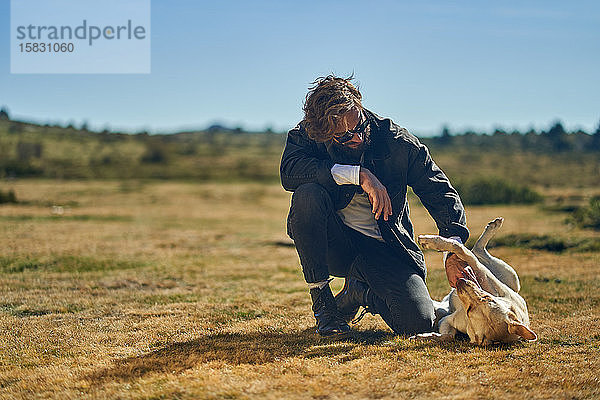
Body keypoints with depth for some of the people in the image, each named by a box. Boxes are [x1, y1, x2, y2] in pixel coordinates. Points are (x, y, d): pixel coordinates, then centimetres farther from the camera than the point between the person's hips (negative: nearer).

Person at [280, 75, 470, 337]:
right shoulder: (308, 135, -12)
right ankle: (321, 300, -15)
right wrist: (358, 175, -35)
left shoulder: (397, 142, -13)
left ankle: (358, 292, 13)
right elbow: (289, 171, -32)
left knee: (419, 322, -22)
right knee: (308, 194, -32)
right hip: (332, 245, 0)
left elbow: (441, 194, -10)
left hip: (381, 248, 0)